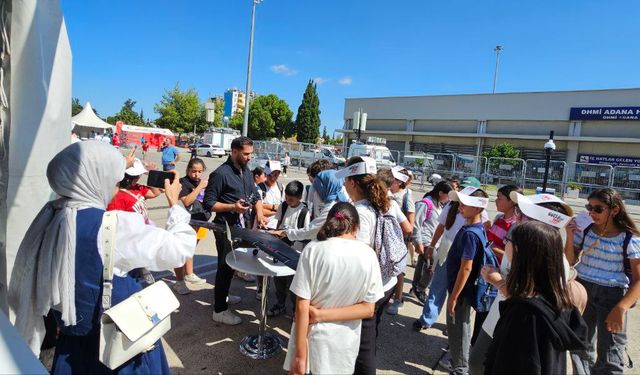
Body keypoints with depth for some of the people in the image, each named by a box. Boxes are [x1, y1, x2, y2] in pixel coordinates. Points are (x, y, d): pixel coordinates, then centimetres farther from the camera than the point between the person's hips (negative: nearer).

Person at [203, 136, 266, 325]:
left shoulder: (246, 172, 8)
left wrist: (259, 211, -3)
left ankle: (222, 297, 40)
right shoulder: (220, 174, -17)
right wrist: (233, 206, -26)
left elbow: (255, 194, 16)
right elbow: (208, 203, -16)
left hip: (242, 226, 8)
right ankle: (219, 310, 12)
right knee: (226, 266, -1)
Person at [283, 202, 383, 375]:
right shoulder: (368, 255, -8)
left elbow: (302, 306, -16)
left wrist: (300, 356, -10)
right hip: (345, 342, 3)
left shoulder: (313, 250, -16)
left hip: (313, 338, -2)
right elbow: (367, 309, -6)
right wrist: (321, 315, -10)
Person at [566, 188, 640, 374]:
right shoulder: (585, 230, -2)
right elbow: (570, 261, 4)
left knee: (609, 359, 3)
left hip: (613, 296, -4)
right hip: (582, 289, 4)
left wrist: (620, 309, -21)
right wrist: (570, 237, -11)